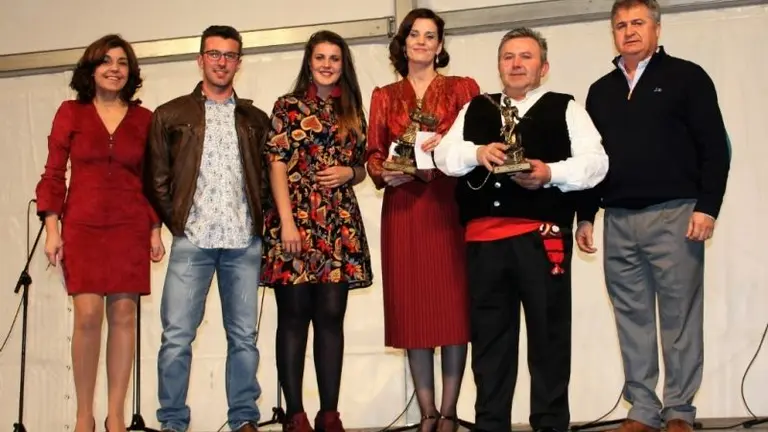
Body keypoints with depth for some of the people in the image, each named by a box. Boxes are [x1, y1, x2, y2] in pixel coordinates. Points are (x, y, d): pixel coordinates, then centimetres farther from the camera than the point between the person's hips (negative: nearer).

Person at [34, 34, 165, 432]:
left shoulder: (143, 118, 9)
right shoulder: (71, 113, 7)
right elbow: (53, 173, 4)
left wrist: (155, 230, 5)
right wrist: (52, 229, -4)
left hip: (130, 228, 1)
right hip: (82, 226, -1)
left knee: (123, 316, 0)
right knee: (88, 315, -10)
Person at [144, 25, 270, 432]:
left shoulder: (256, 119, 13)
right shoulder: (170, 115, 8)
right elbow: (157, 178, 7)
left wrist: (261, 221, 3)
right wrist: (175, 221, 0)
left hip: (244, 242, 2)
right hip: (192, 239, -1)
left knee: (243, 336, 5)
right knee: (176, 335, -4)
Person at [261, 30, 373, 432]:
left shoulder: (353, 113, 16)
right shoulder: (288, 106, 4)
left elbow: (361, 168, 21)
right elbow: (277, 166, -4)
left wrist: (349, 173, -3)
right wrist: (287, 221, -14)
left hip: (339, 225, 4)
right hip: (295, 222, -4)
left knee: (331, 317, 3)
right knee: (294, 317, 0)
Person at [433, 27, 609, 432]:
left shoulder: (565, 108, 8)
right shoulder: (474, 109, 18)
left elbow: (595, 162, -2)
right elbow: (444, 154, 7)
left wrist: (550, 173, -19)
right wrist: (476, 152, -13)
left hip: (542, 235, -3)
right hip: (484, 237, 3)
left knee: (548, 334, 4)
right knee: (489, 335, 9)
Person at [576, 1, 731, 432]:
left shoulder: (687, 77, 3)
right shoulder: (601, 90, 16)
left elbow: (714, 147, -3)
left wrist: (707, 207, -11)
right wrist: (586, 216, 12)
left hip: (674, 215, -4)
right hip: (618, 220, 5)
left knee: (679, 317, 0)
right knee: (632, 318, 6)